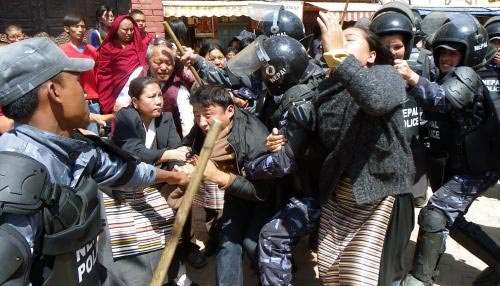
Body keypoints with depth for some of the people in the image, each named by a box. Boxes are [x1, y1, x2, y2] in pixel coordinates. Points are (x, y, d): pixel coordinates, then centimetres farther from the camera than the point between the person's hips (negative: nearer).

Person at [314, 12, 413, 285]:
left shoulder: (385, 74, -9)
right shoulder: (326, 88, 6)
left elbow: (375, 99, -35)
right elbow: (320, 142, 11)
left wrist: (337, 54, -33)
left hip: (373, 191, -5)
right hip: (335, 191, 5)